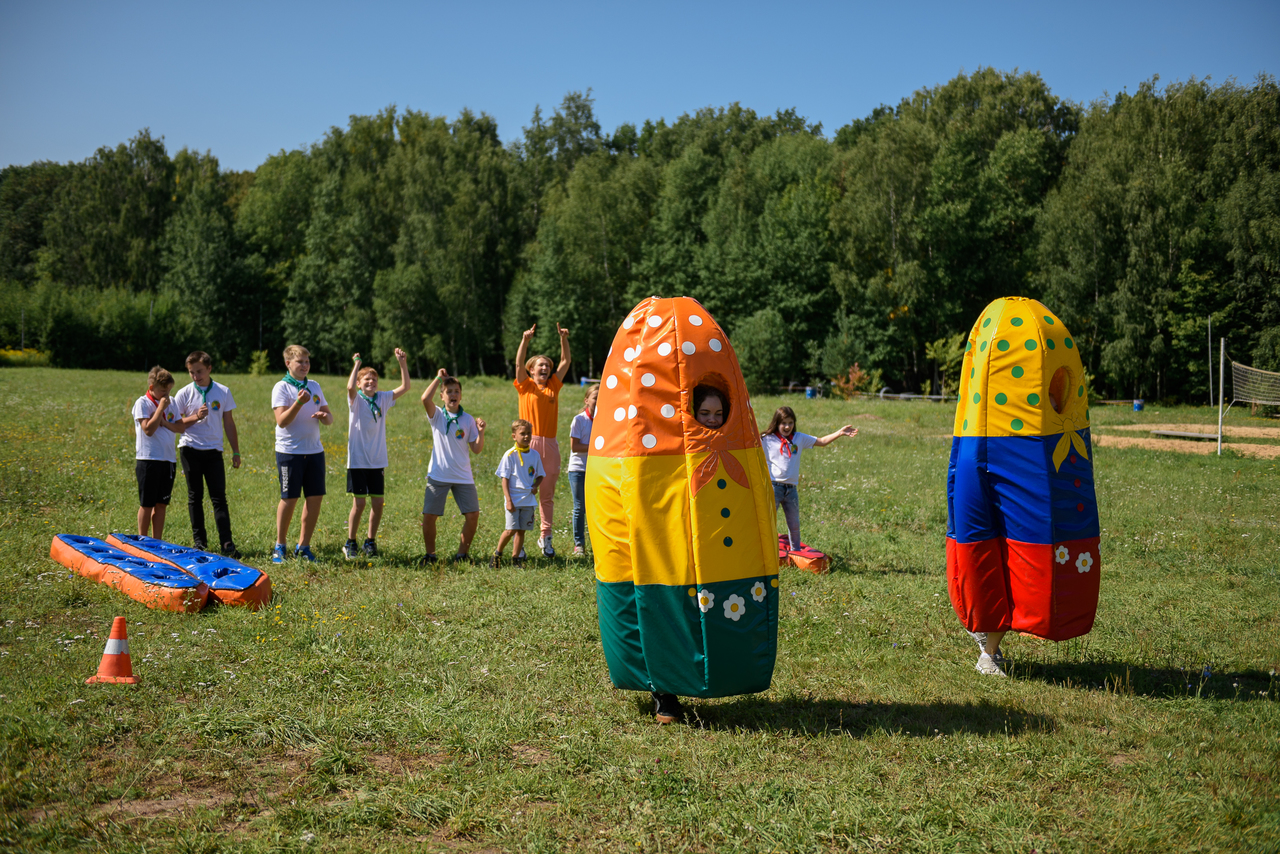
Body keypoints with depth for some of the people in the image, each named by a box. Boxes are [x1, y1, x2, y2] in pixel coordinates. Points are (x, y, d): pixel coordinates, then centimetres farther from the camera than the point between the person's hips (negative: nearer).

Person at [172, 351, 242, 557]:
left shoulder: (223, 392, 2)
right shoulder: (184, 394, 0)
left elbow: (229, 423, 8)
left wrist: (236, 451, 7)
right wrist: (195, 417, -16)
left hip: (213, 450, 0)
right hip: (190, 449, 0)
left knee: (219, 497, -4)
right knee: (195, 497, 7)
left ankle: (227, 543, -6)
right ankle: (199, 542, 14)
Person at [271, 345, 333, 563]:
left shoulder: (314, 386, 12)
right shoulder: (282, 387, -5)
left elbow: (329, 418, 14)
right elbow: (281, 421, -14)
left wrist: (325, 416, -9)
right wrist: (299, 403, -27)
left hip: (314, 450, 5)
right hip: (290, 451, -5)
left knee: (316, 496, 2)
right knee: (289, 498, -2)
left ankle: (303, 545, 13)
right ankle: (279, 546, 13)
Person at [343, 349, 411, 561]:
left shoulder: (383, 399, 6)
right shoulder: (356, 400, -5)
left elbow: (405, 387, -2)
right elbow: (350, 387, -27)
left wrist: (403, 363, -11)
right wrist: (357, 364, -22)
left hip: (377, 462, 4)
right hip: (357, 461, -4)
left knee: (378, 503, 6)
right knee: (359, 503, -3)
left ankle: (370, 542, 20)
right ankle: (350, 544, 11)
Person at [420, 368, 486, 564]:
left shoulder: (468, 419, 5)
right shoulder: (437, 415, 1)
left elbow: (477, 449, 3)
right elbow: (425, 398, -21)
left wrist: (481, 432, -14)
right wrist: (439, 378, -12)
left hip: (463, 477, 2)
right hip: (438, 476, -2)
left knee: (473, 515, -4)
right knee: (429, 516, -3)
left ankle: (462, 553, 13)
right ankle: (430, 555, 15)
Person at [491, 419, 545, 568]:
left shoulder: (535, 454, 6)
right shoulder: (510, 455, -6)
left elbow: (540, 475, 18)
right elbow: (505, 479, -6)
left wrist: (535, 486, -4)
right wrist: (508, 500, -12)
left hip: (528, 499, 4)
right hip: (514, 498, -4)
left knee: (522, 530, 7)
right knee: (511, 529, -9)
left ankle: (516, 556, 19)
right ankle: (497, 553, 11)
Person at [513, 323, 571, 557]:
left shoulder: (553, 386, 14)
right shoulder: (526, 386, 6)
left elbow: (565, 362, 13)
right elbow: (518, 363, -7)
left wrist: (564, 339, 3)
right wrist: (525, 340, -18)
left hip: (550, 445, 4)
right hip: (529, 443, -4)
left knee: (547, 495, 9)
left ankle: (545, 537, 18)